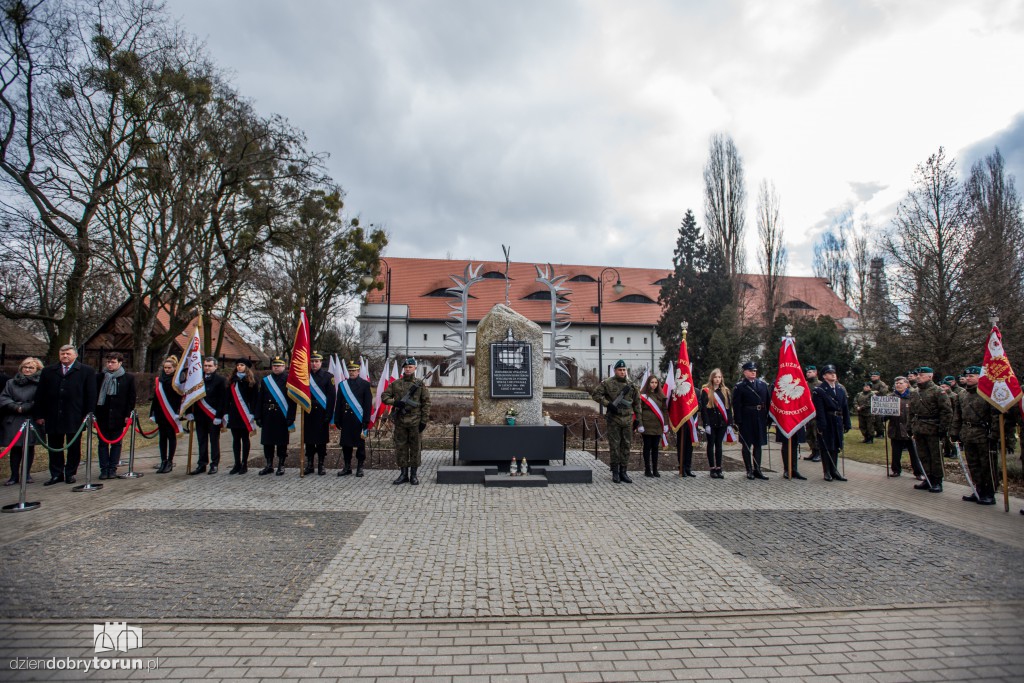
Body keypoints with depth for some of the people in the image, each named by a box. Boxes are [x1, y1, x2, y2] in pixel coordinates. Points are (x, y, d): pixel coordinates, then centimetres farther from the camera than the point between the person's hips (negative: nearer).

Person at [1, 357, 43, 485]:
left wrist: (24, 408, -15)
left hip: (31, 420, -3)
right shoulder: (11, 382, 11)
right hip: (13, 421, 3)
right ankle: (14, 475, 10)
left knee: (29, 447, 5)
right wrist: (16, 407, -11)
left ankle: (26, 473, 18)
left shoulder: (40, 383, -2)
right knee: (15, 448, 3)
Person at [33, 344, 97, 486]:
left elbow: (91, 395, -2)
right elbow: (40, 395, 10)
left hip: (75, 417, -3)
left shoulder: (87, 372, 1)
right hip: (52, 417, 3)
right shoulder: (48, 371, 10)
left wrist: (88, 415, -7)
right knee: (54, 447, 9)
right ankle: (56, 474, 18)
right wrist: (39, 415, 3)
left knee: (74, 447, 6)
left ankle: (70, 473, 18)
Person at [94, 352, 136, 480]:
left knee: (116, 443, 6)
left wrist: (128, 414, -4)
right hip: (102, 416, 1)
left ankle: (113, 469, 13)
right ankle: (104, 469, 13)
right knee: (103, 443, 6)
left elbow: (131, 397, 1)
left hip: (118, 416, -1)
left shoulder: (129, 378, 0)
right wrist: (94, 413, -1)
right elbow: (94, 395, 6)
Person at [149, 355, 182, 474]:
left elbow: (181, 397, -12)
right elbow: (155, 397, 11)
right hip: (161, 414, 5)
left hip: (172, 414, -5)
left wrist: (178, 413, -20)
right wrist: (152, 414, 9)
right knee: (162, 437, 8)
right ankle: (163, 461, 15)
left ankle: (170, 462, 10)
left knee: (171, 437, 3)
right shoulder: (159, 380, 9)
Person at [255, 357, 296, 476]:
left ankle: (281, 466, 14)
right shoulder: (265, 380, 10)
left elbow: (292, 400, -7)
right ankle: (269, 465, 21)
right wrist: (258, 416, 2)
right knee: (267, 441, 9)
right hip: (268, 416, 4)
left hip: (282, 417, -4)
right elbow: (260, 400, 9)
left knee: (282, 442, 4)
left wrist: (290, 417, -13)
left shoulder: (289, 379, -3)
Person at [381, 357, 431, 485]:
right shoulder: (395, 384, 6)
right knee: (400, 448, 6)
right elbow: (384, 397, 7)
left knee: (415, 448, 4)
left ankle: (413, 475, 13)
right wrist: (394, 402, -12)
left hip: (415, 422, -2)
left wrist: (424, 420, -6)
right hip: (400, 422, 2)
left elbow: (426, 403, 0)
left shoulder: (420, 384, 1)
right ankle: (404, 474, 17)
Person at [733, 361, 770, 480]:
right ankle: (749, 470, 13)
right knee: (747, 445, 4)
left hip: (761, 420, 4)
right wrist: (738, 421, -14)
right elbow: (736, 406, -8)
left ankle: (757, 469, 19)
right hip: (746, 420, -4)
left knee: (758, 444, 10)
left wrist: (769, 418, 3)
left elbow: (768, 401, 9)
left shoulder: (763, 384, 8)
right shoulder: (739, 387, -5)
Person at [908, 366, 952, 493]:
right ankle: (928, 480, 20)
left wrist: (943, 428, -14)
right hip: (918, 430, 7)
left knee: (936, 457, 2)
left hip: (932, 430, -6)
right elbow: (912, 412, 19)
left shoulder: (937, 391, -7)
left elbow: (947, 411, -11)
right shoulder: (916, 393, 14)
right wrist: (911, 428, 14)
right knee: (923, 456, 11)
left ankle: (937, 482, 11)